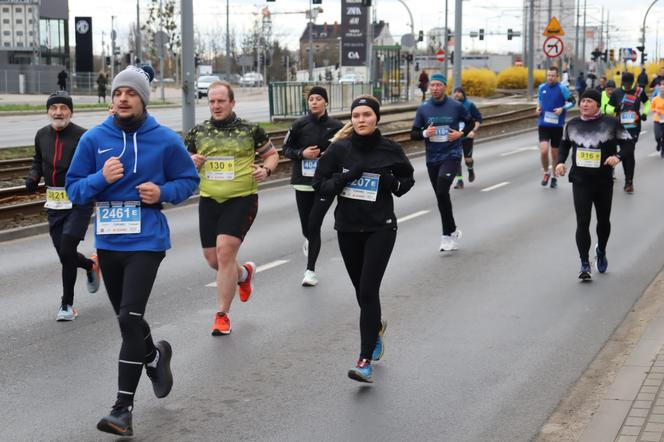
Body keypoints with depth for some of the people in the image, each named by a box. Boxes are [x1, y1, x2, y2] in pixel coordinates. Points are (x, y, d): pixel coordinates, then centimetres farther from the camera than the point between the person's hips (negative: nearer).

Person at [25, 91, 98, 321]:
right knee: (64, 254, 8)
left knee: (67, 251, -13)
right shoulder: (42, 135, 7)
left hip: (79, 201, -5)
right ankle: (91, 265, 43)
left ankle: (67, 304, 2)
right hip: (54, 203, 5)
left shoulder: (82, 136, -10)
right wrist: (32, 177, 3)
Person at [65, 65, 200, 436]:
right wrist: (100, 178, -17)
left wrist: (163, 192, -12)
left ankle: (124, 408, -7)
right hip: (107, 241, 4)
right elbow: (74, 189, 3)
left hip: (146, 241, -4)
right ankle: (155, 355, 49)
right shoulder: (94, 139, 1)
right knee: (126, 318, 17)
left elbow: (189, 180, 7)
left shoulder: (166, 140, -3)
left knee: (130, 318, -14)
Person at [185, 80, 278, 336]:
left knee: (225, 251, -17)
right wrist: (190, 162, -7)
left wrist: (266, 169, -9)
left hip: (242, 199, -4)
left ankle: (222, 315, -4)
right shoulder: (197, 133, 8)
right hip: (209, 201, 5)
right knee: (212, 259, 8)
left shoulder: (250, 130, 0)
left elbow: (272, 155, 12)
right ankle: (244, 273, 44)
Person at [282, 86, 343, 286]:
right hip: (303, 181, 2)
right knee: (306, 226, 10)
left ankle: (310, 270, 0)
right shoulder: (300, 124, -1)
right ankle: (310, 241, 49)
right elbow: (286, 149, 6)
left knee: (314, 224, -11)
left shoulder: (336, 126, -1)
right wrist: (302, 153, -12)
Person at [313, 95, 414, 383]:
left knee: (368, 289, -13)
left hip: (380, 228, -3)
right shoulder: (340, 149, -5)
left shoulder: (390, 150, -5)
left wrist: (393, 182, -11)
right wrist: (345, 178, -20)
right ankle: (376, 327, 48)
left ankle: (365, 361, -11)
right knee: (361, 289, 16)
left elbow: (407, 178, 11)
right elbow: (320, 184, -2)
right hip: (348, 228, 3)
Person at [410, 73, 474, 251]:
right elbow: (413, 133, 6)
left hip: (451, 155, -4)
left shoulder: (456, 106, -3)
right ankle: (453, 231, 28)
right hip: (432, 158, 4)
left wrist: (461, 133, -4)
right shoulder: (423, 109, 2)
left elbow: (470, 122, 13)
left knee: (442, 191, -20)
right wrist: (424, 133, -14)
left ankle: (448, 234, -8)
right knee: (441, 196, 11)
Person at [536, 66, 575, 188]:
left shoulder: (562, 88, -7)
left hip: (557, 125, -1)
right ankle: (546, 173, 10)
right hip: (543, 124, 1)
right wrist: (538, 107, 3)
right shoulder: (541, 87, 4)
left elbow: (572, 101, -3)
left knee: (555, 154, 8)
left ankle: (554, 178, 27)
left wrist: (562, 108, -19)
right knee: (544, 151, -16)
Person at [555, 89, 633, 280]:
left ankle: (601, 251, 43)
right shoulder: (572, 124, 2)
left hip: (604, 181, 0)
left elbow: (628, 142, -2)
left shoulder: (611, 124, -7)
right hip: (580, 181, 1)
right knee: (582, 222, -8)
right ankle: (584, 264, -3)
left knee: (603, 220, 15)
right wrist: (560, 162, 0)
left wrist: (618, 156, -21)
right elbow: (565, 145, 17)